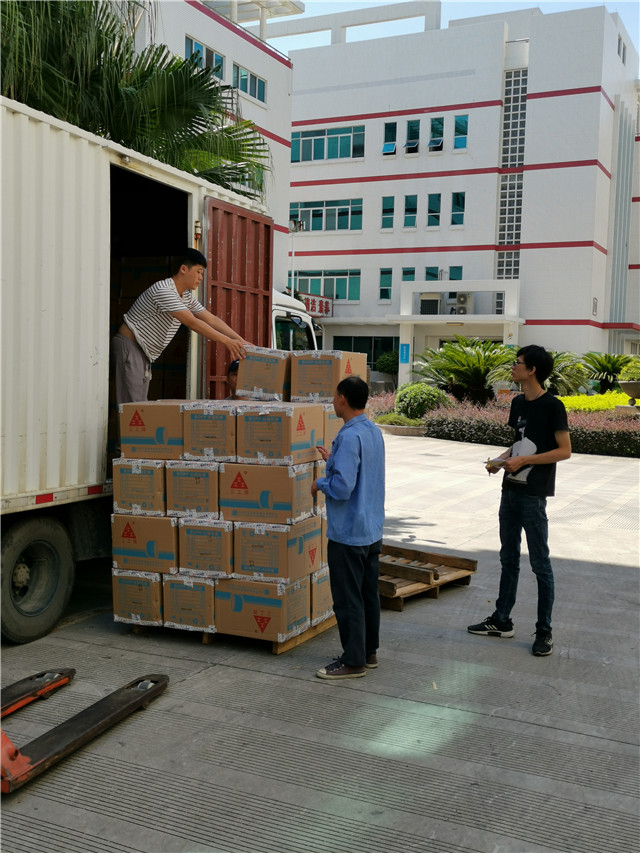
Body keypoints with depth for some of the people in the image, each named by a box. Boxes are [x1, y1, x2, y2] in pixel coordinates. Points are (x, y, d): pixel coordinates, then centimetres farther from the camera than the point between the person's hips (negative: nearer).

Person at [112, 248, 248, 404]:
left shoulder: (187, 296, 11)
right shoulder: (164, 291, -21)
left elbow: (211, 319, 9)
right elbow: (192, 323, -27)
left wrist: (241, 341, 1)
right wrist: (226, 341, -28)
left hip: (144, 353, 10)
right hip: (129, 346, -10)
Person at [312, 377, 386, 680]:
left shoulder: (349, 437, -21)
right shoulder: (374, 431, 8)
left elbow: (342, 486, -27)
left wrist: (320, 483, -9)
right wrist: (333, 460, 22)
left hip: (348, 533, -9)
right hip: (373, 530, 10)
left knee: (348, 599, 0)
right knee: (369, 594, 17)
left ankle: (353, 661, 8)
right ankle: (369, 652, 28)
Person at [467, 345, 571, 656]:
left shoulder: (552, 406, -13)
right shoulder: (518, 403, 10)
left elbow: (565, 450, -13)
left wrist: (523, 461, -19)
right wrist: (501, 459, 1)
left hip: (533, 496, -8)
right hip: (510, 490, 8)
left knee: (540, 564, 1)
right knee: (508, 559, 15)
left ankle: (544, 631, 11)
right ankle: (501, 621, 26)